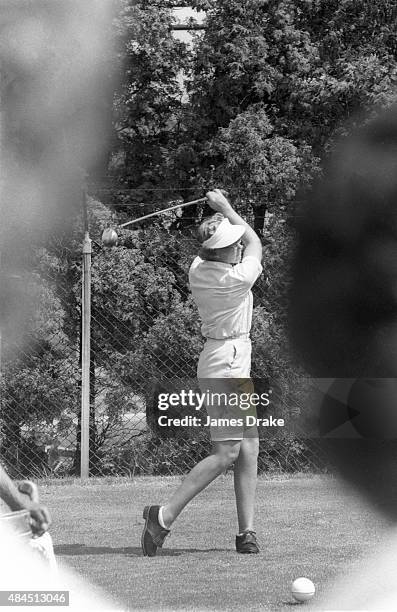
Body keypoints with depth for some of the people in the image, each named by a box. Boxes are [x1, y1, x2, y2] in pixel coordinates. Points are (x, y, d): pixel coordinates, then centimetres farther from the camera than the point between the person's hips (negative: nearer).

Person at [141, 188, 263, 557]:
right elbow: (256, 244, 1)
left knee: (248, 448, 8)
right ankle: (164, 516, -14)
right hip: (227, 363, -9)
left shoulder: (197, 270, 0)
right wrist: (226, 208, 9)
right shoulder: (237, 279, -19)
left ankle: (246, 532, 7)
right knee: (226, 452, -11)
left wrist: (218, 212, 12)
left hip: (234, 364, 9)